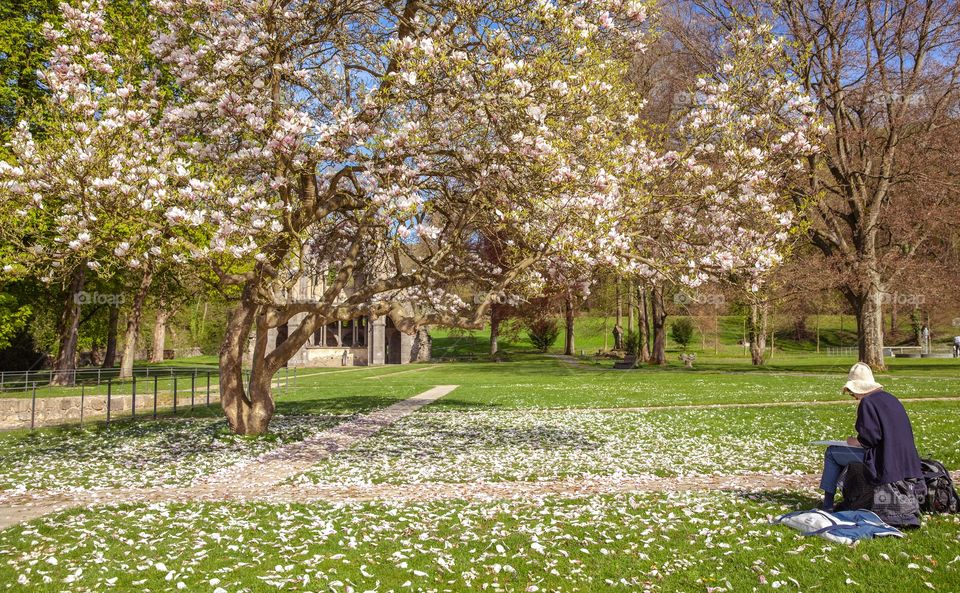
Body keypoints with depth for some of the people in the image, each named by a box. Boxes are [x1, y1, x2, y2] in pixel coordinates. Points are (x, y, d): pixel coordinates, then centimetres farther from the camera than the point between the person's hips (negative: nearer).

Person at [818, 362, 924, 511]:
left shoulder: (867, 402, -14)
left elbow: (870, 437, -20)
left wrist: (855, 441, 1)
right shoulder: (890, 398, 13)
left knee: (831, 453, 4)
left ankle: (827, 504, 4)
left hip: (883, 460, -9)